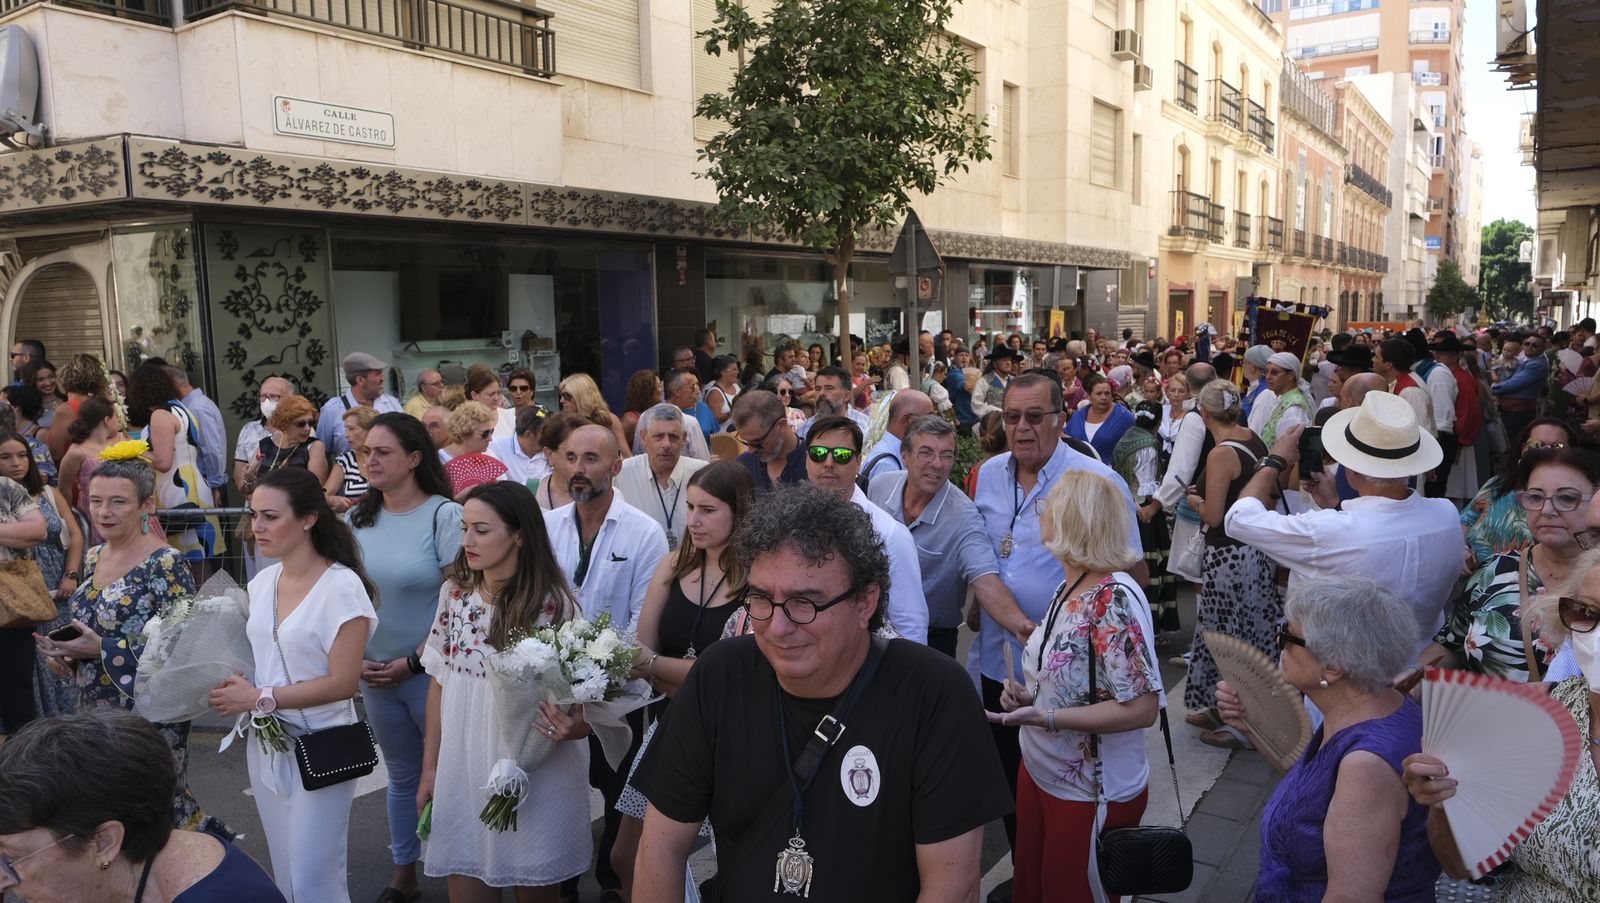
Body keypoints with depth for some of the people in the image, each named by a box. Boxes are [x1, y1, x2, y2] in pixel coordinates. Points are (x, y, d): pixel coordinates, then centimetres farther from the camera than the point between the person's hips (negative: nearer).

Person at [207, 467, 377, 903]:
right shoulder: (262, 581, 5)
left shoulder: (342, 586, -16)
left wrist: (260, 699, -16)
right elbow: (260, 658, 16)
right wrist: (235, 688, -5)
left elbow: (342, 683, -18)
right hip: (265, 745, 7)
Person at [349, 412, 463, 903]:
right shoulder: (359, 518, 4)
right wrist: (354, 656, 0)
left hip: (431, 672, -5)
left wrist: (414, 663, -14)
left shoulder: (444, 516, -13)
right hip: (375, 674, 5)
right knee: (402, 776, 18)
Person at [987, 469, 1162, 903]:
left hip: (1093, 793, -8)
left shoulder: (1114, 599, -24)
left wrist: (1045, 718, -29)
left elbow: (1142, 708, -25)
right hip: (1039, 771, 8)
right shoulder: (1066, 589, 3)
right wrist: (1028, 696, -3)